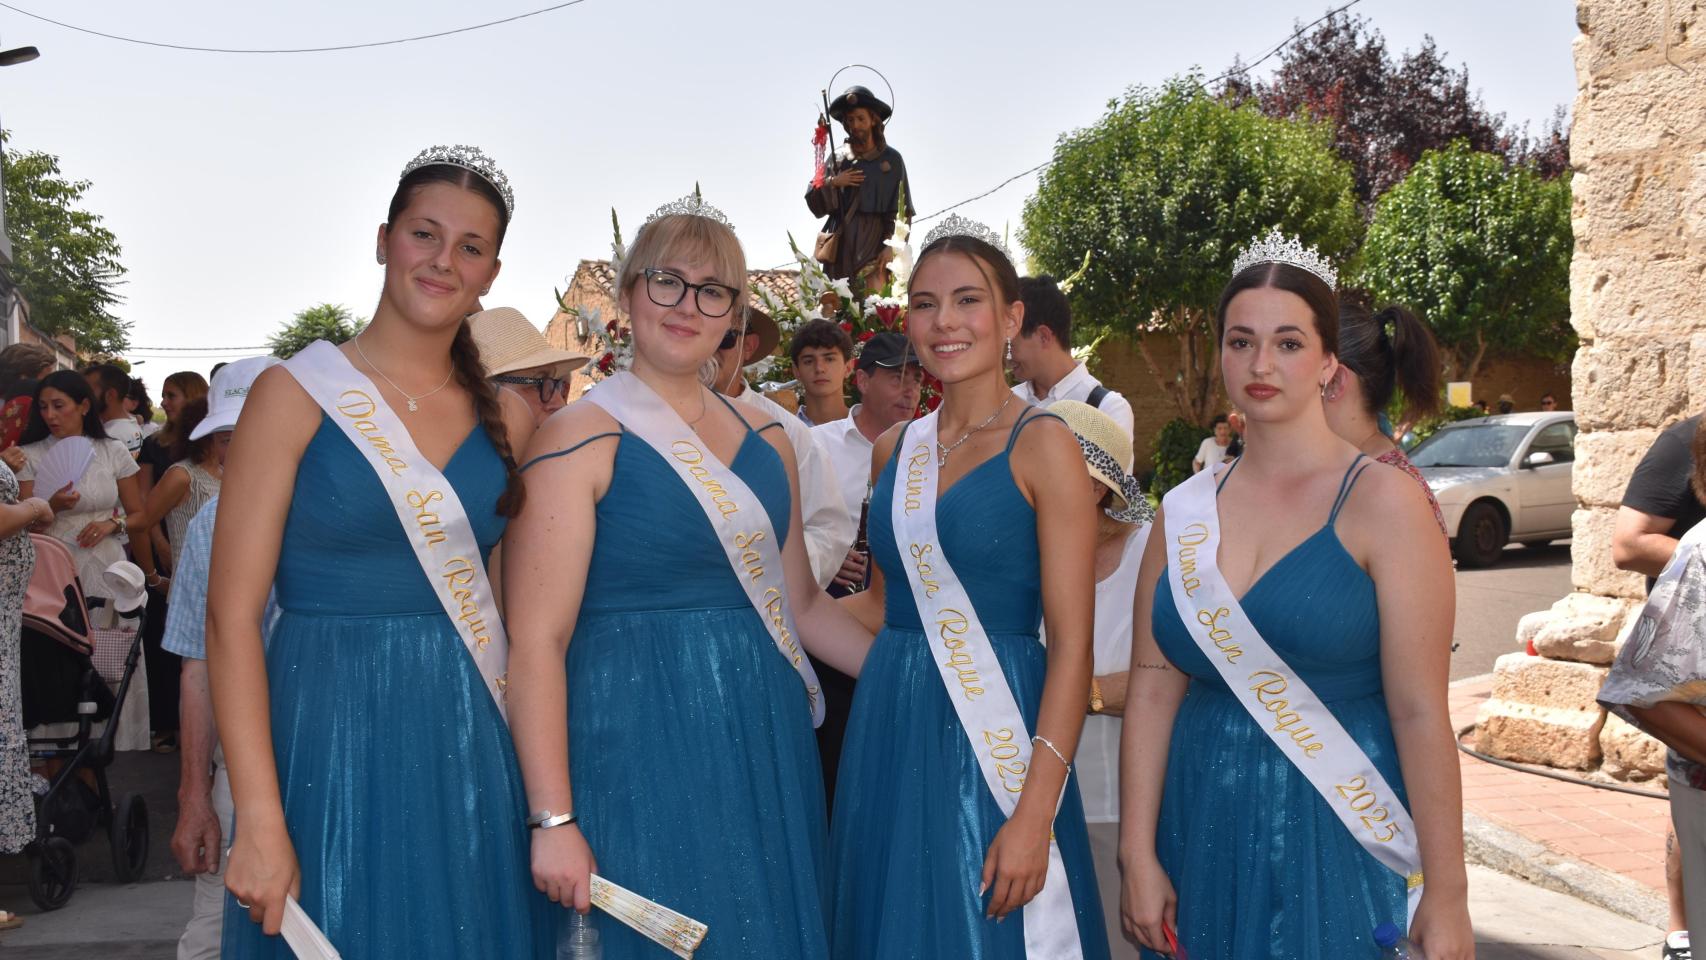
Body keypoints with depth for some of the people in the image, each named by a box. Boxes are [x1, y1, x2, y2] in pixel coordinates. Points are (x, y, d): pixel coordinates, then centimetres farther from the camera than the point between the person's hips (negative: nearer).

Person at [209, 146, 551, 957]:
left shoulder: (508, 417, 7)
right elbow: (231, 616, -9)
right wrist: (259, 822, -16)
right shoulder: (298, 393, -5)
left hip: (473, 741, 4)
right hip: (332, 733, -4)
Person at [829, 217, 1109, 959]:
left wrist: (1035, 814, -19)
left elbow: (1072, 646, -13)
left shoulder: (1042, 445, -8)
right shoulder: (896, 449, 10)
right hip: (889, 729, 6)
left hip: (991, 737, -5)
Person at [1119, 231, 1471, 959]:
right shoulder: (1185, 510, 4)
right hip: (1206, 832, 4)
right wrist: (1138, 857, -3)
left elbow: (1420, 711, -12)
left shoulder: (1381, 502, -9)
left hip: (1336, 840, -4)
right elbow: (1151, 688, 2)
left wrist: (1446, 897, -12)